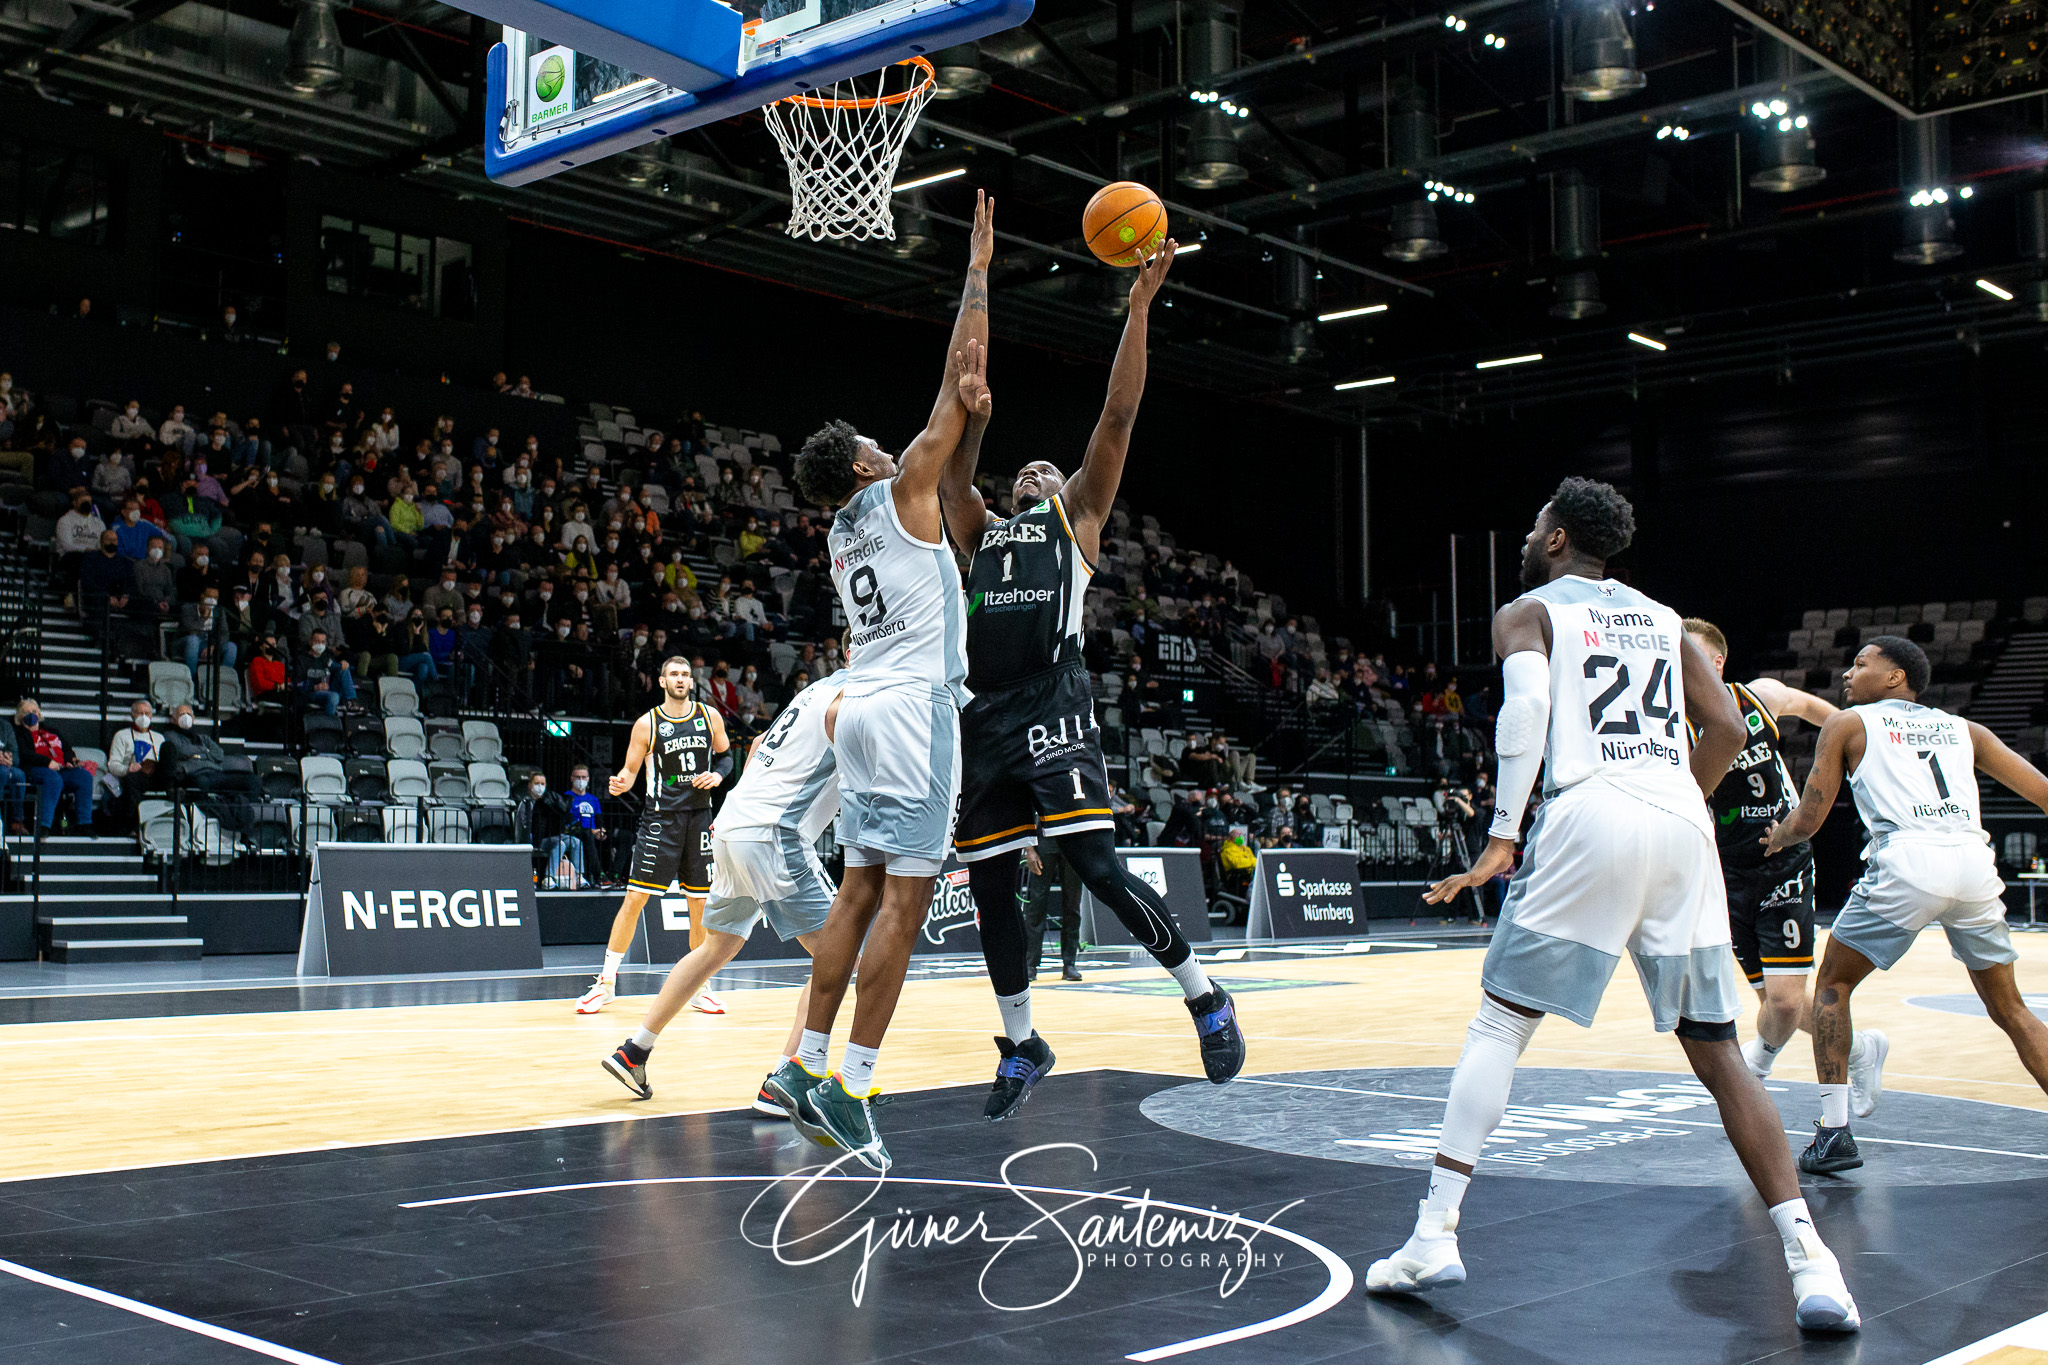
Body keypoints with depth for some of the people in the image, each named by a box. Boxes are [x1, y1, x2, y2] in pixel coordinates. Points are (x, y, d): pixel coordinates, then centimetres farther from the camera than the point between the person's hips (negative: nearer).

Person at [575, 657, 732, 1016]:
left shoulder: (709, 716, 5)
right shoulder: (647, 724, -2)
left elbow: (726, 755, 17)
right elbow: (630, 769, 0)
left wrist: (718, 775, -4)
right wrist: (621, 784, -22)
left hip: (699, 816, 3)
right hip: (660, 817, -3)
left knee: (700, 905, 6)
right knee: (635, 898, -6)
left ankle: (698, 987, 18)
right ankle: (607, 982, 3)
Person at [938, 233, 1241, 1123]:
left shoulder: (1078, 516, 17)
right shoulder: (979, 532, 27)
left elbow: (1119, 414, 9)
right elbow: (958, 445, 21)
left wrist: (1139, 305, 4)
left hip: (1054, 707, -5)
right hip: (986, 716, 5)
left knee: (1096, 866, -16)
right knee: (989, 886, 6)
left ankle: (1205, 997, 0)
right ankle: (1021, 1046, 21)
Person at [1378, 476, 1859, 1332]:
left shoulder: (1527, 612, 13)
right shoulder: (1662, 619, 27)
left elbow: (1527, 701, -9)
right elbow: (1727, 730, 15)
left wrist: (1503, 836, -11)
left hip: (1591, 815, -4)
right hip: (1682, 823, 4)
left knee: (1500, 1024, 5)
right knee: (1716, 1049, 10)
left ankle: (1435, 1236, 0)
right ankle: (1809, 1257, 0)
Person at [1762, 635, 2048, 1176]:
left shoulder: (1848, 724, 17)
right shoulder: (1963, 728, 26)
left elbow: (1808, 821, 13)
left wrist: (1776, 838, 34)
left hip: (1907, 862, -3)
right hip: (1974, 862, 4)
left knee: (1833, 985, 16)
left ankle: (1834, 1133, 9)